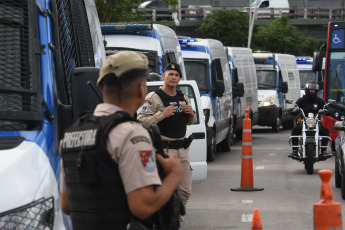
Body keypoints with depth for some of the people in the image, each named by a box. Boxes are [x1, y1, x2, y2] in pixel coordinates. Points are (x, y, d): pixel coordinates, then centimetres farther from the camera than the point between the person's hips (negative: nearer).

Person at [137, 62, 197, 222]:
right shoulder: (153, 98, -6)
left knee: (185, 190, 9)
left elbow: (190, 122, 26)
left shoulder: (183, 98, 16)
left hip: (182, 149, 7)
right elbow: (141, 121, -14)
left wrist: (191, 114, 4)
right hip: (163, 149, -7)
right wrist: (162, 114, -21)